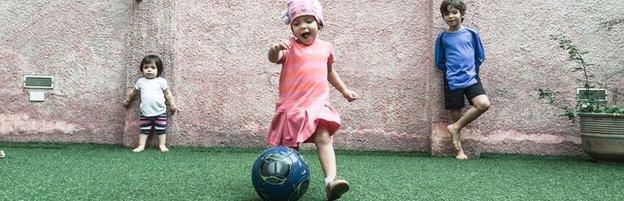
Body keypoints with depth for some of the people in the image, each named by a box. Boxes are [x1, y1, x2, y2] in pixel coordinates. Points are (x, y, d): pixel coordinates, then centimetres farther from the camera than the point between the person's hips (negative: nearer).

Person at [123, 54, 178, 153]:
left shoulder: (161, 81, -1)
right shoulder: (141, 81, 5)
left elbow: (168, 93, 3)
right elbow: (133, 92, 20)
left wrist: (172, 104, -3)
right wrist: (127, 100, 28)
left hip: (160, 112, -2)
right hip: (145, 113, 2)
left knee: (161, 130, 4)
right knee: (144, 130, 6)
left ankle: (162, 145, 13)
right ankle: (141, 145, 13)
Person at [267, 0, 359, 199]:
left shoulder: (325, 47, 11)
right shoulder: (289, 47, -2)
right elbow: (274, 59, -23)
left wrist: (344, 89, 28)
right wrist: (275, 49, -45)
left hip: (318, 104, 2)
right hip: (292, 106, -1)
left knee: (324, 139, -18)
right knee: (289, 146, 5)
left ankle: (331, 180, -27)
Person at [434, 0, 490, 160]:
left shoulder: (471, 34, 4)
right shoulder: (442, 38, 3)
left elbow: (480, 57, 12)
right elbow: (439, 62, 9)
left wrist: (470, 69, 5)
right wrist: (452, 71, 2)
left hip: (471, 79, 1)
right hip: (452, 82, -1)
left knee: (484, 104, -23)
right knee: (456, 116, 3)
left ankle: (455, 127, -7)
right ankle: (458, 150, 18)